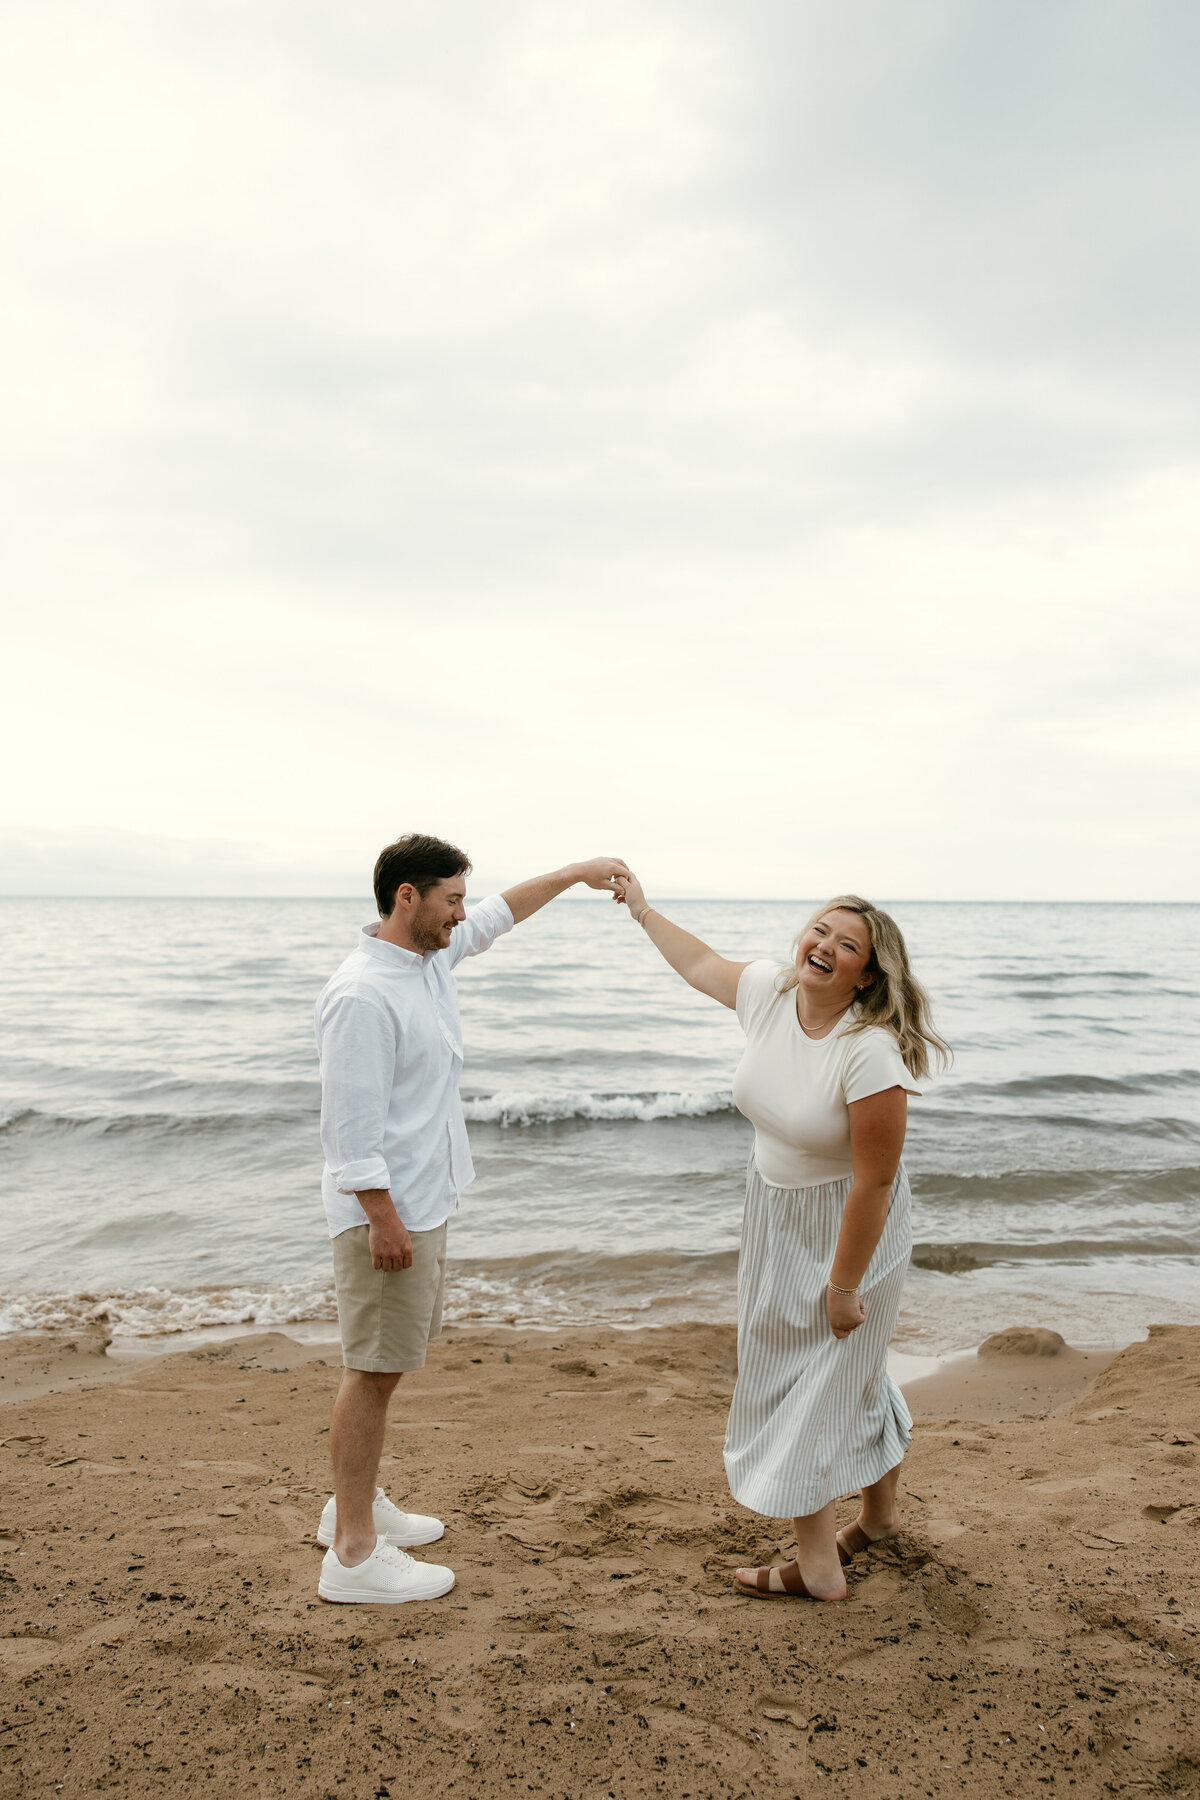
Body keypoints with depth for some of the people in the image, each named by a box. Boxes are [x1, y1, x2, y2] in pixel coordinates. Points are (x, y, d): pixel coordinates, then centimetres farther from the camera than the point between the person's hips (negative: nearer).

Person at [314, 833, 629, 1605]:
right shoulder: (362, 995, -22)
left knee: (387, 1363, 19)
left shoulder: (433, 956, 6)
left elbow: (501, 913, 23)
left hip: (427, 1202, 10)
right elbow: (352, 1126, -24)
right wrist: (384, 1220, -23)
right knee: (375, 1370, -2)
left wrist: (577, 871, 23)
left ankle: (356, 1503, 34)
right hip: (387, 1210, -10)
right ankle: (353, 1553, 9)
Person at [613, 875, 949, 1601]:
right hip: (776, 1214, 7)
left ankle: (818, 1567, 24)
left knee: (820, 1383, 5)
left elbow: (874, 1181, -28)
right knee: (849, 1371, 23)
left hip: (847, 1227, -7)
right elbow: (701, 962, 11)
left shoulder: (871, 1053, -32)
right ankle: (881, 1513, 45)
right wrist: (642, 908, 20)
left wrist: (842, 1285, -22)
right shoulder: (768, 991, -11)